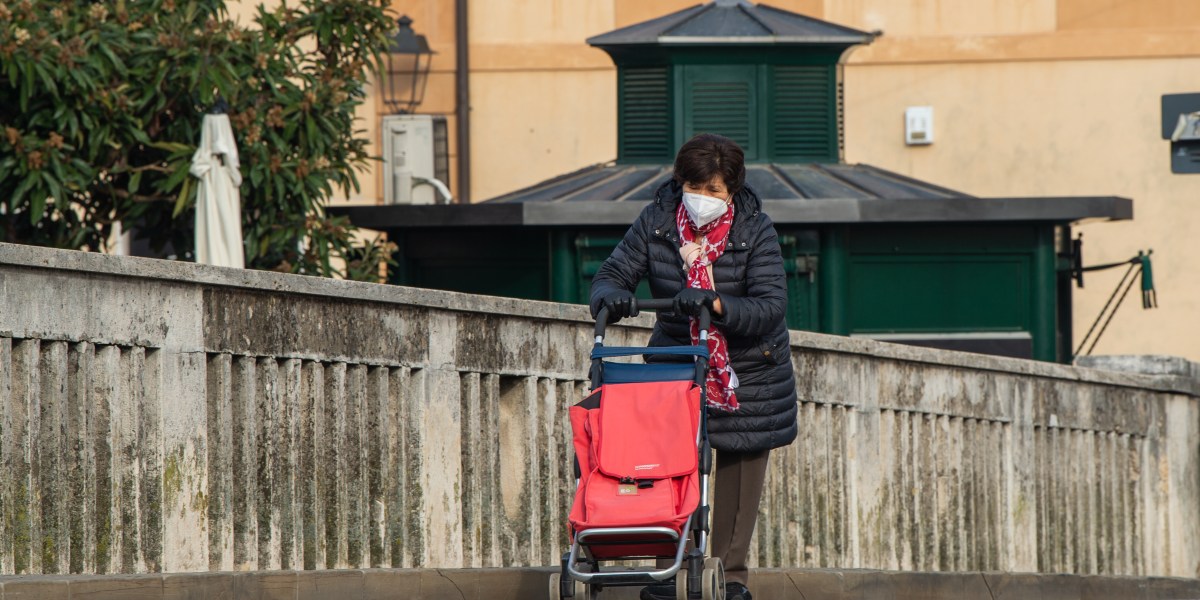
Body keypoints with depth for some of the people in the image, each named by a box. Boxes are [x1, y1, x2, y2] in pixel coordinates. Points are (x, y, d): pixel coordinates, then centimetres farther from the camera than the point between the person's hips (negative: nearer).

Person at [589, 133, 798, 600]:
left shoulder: (755, 230, -17)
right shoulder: (656, 222, -10)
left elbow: (771, 306, -25)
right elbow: (612, 275, -6)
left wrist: (715, 304, -42)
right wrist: (612, 297, -31)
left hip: (749, 374, -1)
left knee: (740, 471, 4)